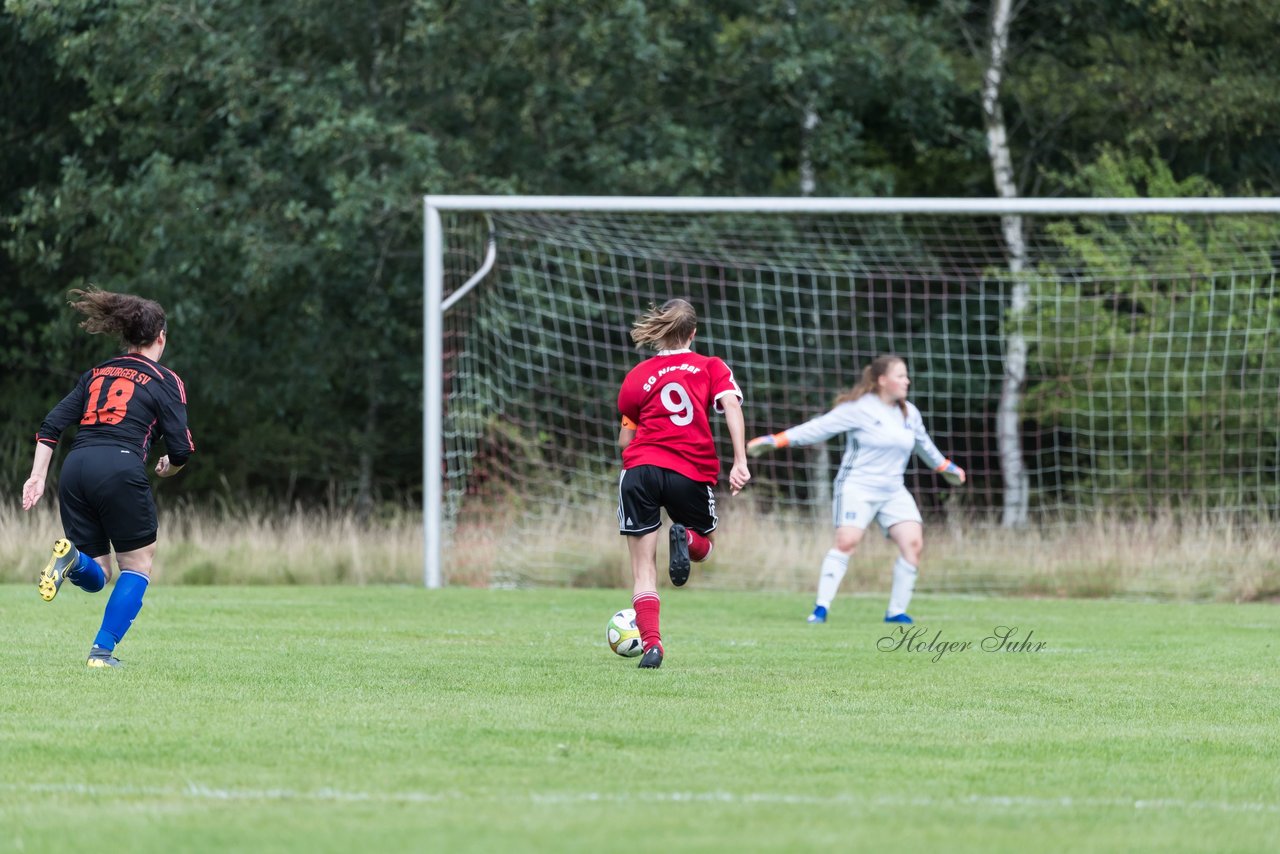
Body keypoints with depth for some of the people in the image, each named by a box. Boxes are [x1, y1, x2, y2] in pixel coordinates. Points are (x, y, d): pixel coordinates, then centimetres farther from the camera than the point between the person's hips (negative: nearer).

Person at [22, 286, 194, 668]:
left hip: (75, 468, 5)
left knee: (96, 577, 13)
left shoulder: (97, 374, 23)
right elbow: (181, 449, 1)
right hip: (120, 469, -5)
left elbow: (51, 425, 15)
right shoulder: (164, 381, 8)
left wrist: (37, 477, 12)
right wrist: (168, 468, 24)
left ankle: (72, 560, -22)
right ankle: (103, 650, -3)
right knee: (138, 566, 12)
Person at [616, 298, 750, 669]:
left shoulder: (638, 376, 13)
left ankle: (651, 642, -13)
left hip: (641, 468, 0)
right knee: (705, 544, 25)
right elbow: (732, 406, -7)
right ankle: (686, 538, -12)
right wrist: (740, 462, -14)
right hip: (692, 472, 0)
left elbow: (625, 439, 15)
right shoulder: (711, 367, 11)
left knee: (643, 569, 6)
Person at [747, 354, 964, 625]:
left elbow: (924, 445, 30)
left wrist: (945, 467, 40)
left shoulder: (910, 413, 11)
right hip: (857, 487, -6)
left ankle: (896, 611, -1)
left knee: (913, 542, -10)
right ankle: (821, 608, -16)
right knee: (846, 540, -22)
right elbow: (818, 428, -9)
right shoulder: (859, 409, -9)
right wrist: (773, 441, -14)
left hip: (894, 491, 6)